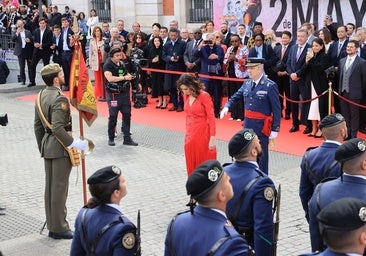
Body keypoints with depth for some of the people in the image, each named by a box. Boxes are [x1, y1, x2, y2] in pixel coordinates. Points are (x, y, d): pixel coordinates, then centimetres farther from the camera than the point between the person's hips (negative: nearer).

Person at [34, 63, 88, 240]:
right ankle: (59, 228, 7)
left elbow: (38, 125, 14)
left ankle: (51, 225, 25)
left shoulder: (41, 96, 8)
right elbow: (57, 128, -28)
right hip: (60, 147, -9)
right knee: (60, 187, -1)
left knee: (50, 186, 15)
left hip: (47, 146, 9)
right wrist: (74, 143, -20)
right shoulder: (59, 99, -20)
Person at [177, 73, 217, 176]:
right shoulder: (186, 96, 6)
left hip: (202, 134, -6)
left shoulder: (204, 96, -13)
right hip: (190, 135, 6)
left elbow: (211, 118, -12)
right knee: (191, 165, 10)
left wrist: (212, 138, -15)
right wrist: (187, 134, 14)